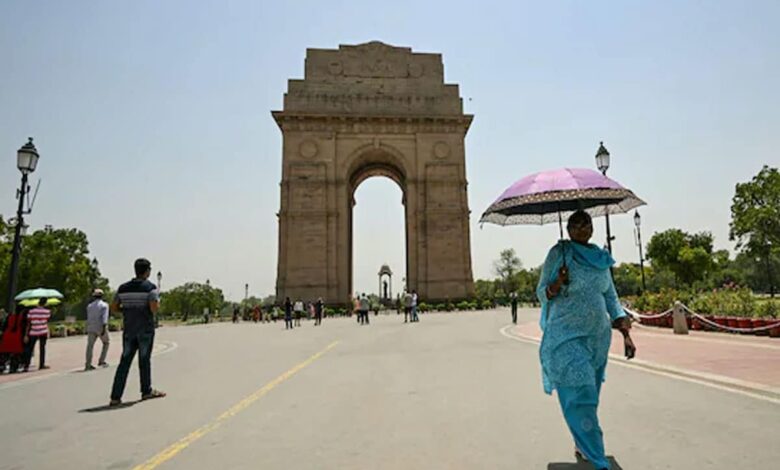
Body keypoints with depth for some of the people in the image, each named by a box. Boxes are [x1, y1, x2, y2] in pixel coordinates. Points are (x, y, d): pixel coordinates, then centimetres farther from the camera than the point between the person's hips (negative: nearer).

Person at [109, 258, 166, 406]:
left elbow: (113, 307, 8)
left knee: (125, 361, 6)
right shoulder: (150, 287, -11)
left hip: (129, 329, 4)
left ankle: (115, 397, 2)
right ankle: (146, 391, 23)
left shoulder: (123, 288, 5)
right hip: (145, 328, -4)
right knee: (144, 360, 9)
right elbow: (154, 308, -20)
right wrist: (158, 304, 1)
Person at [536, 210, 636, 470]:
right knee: (579, 398, -10)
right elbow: (541, 293, -2)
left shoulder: (601, 258, 10)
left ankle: (581, 446, 31)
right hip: (566, 336, -5)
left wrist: (626, 334, 6)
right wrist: (558, 284, -22)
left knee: (590, 397, 13)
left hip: (598, 336, 5)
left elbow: (611, 299, 14)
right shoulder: (558, 253, -4)